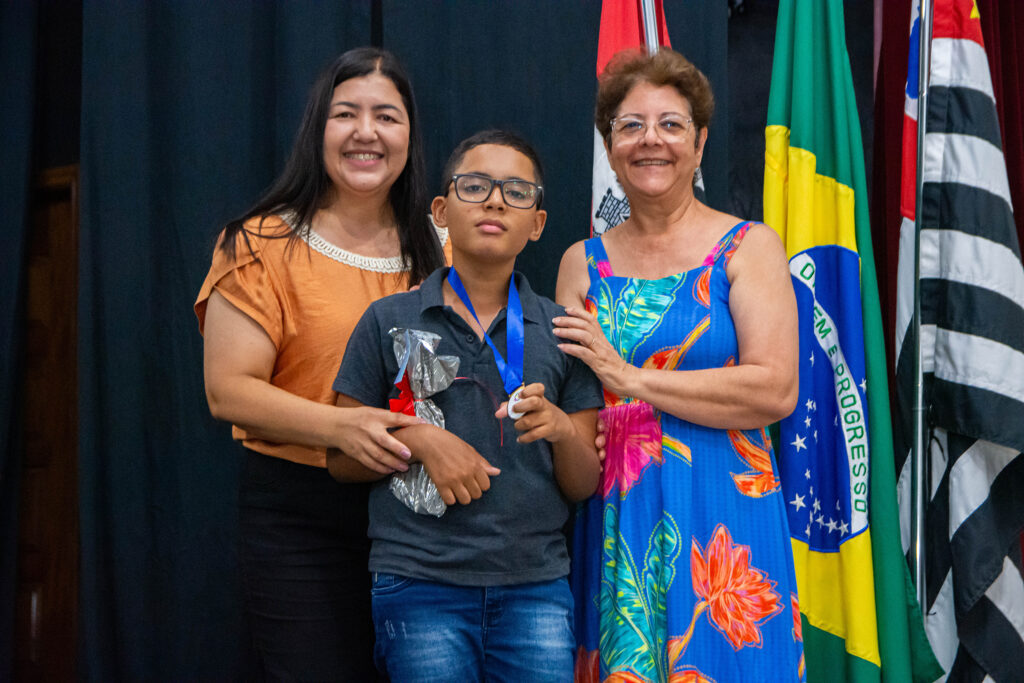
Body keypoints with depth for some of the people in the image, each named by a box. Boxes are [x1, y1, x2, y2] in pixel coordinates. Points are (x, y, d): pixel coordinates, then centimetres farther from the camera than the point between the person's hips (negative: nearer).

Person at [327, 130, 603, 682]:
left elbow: (583, 486, 8)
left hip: (537, 584, 2)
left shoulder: (561, 331, 7)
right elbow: (341, 459, 5)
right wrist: (419, 439, -12)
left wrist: (562, 429, -13)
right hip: (420, 584, -1)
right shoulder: (389, 321, 3)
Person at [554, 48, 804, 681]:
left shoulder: (748, 247, 0)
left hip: (720, 516, -3)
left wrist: (630, 378, -13)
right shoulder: (583, 262, 10)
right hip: (610, 520, 3)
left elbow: (776, 390, -12)